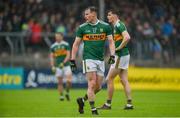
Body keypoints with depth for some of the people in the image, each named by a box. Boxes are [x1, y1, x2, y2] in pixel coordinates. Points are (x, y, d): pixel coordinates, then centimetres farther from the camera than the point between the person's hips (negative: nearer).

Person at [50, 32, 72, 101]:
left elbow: (68, 55, -5)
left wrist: (63, 63, -17)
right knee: (60, 82, 1)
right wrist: (52, 66, -2)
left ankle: (67, 93, 12)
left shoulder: (66, 44, 0)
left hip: (66, 65, -2)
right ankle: (61, 96, 10)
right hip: (58, 66, 2)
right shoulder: (53, 46, 8)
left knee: (69, 81, -11)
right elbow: (52, 57, 10)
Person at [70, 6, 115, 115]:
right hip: (88, 58, -3)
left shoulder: (105, 26, 4)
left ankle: (82, 100, 24)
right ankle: (93, 109, -6)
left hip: (100, 60, 3)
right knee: (92, 84, -12)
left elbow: (111, 42, 5)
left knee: (98, 87, 4)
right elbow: (76, 44, 6)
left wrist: (112, 55, -9)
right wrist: (73, 60, 2)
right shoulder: (82, 28, 2)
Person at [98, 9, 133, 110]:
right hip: (124, 56, 10)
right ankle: (129, 104, 4)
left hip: (121, 55, -10)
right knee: (124, 80, 7)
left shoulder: (119, 25, -14)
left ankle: (108, 104, 2)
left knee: (109, 79, -3)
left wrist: (118, 48, -20)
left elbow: (127, 37, -27)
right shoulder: (116, 26, 16)